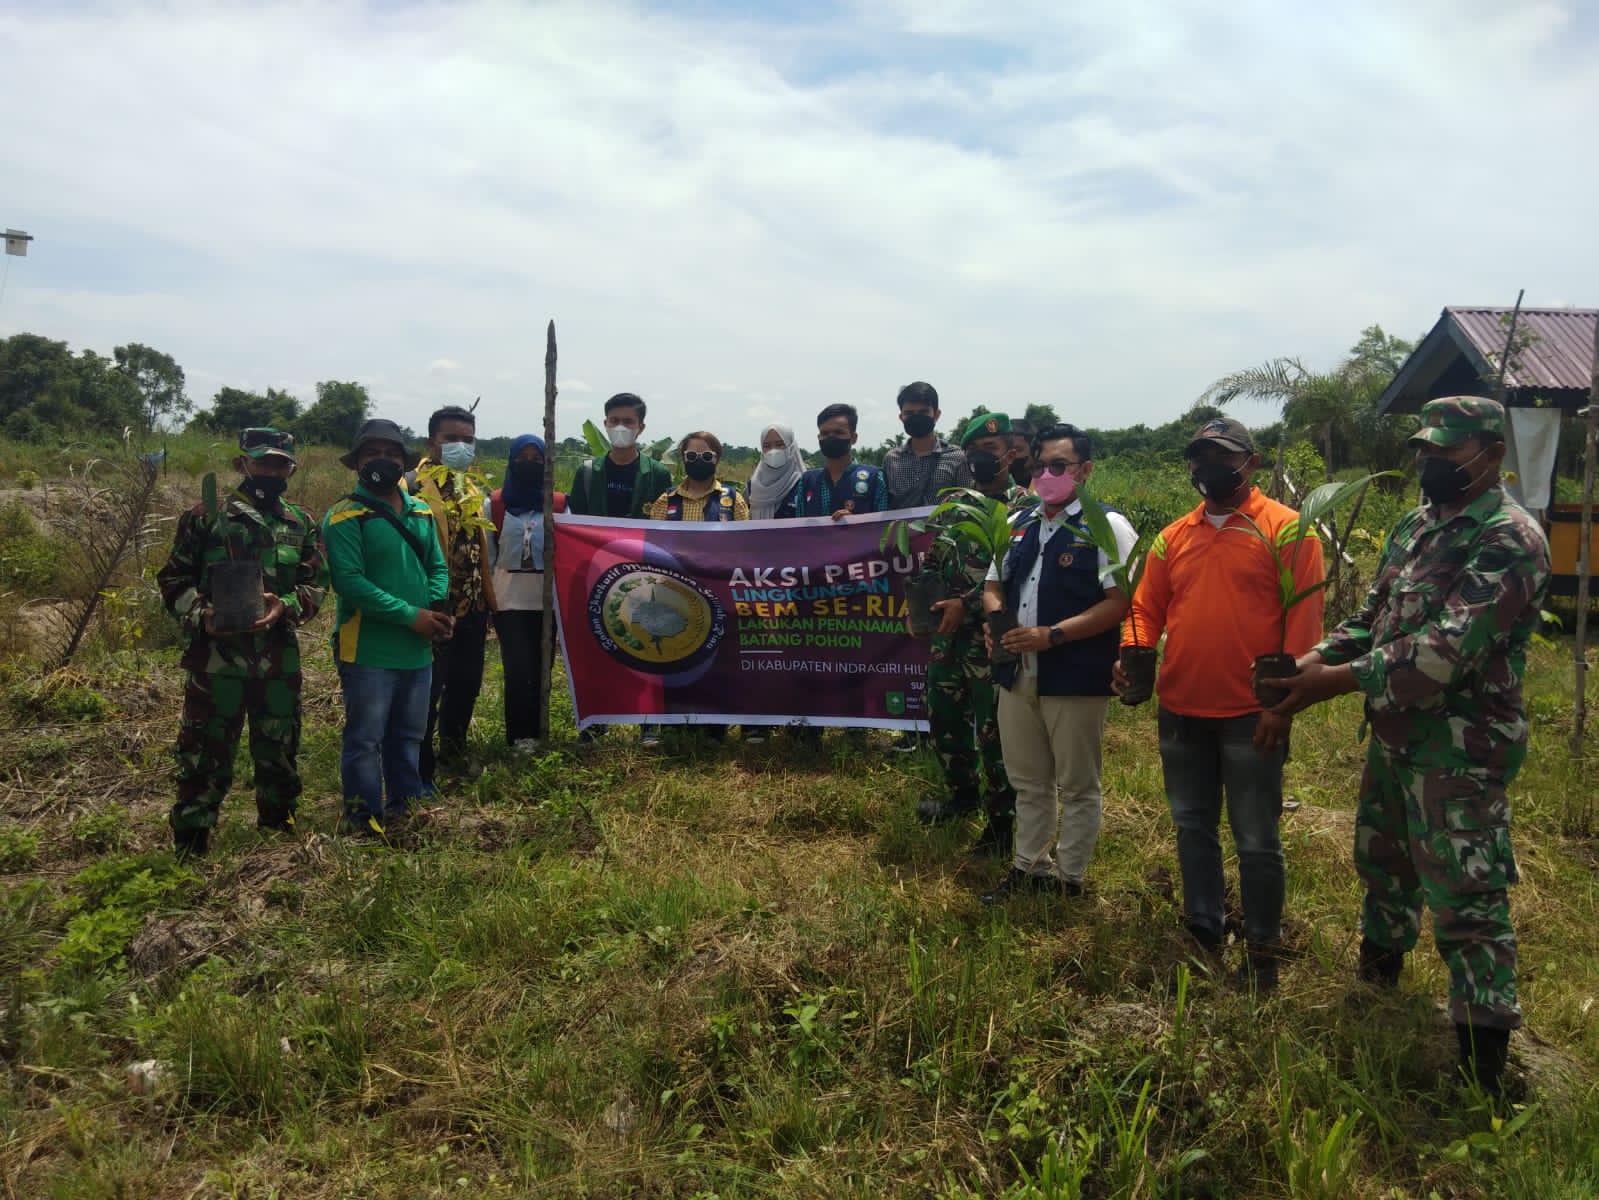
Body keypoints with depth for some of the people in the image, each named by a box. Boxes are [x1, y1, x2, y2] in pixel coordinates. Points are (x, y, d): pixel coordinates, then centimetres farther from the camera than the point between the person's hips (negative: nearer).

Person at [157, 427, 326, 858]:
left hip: (279, 656, 3)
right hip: (216, 654, -3)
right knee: (205, 755, 1)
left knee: (279, 750, 15)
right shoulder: (206, 517, 1)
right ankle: (189, 849, 12)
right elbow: (173, 579, 2)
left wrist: (286, 607, -13)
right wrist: (200, 616, -15)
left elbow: (316, 582, 7)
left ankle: (278, 831, 32)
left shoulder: (301, 524, 10)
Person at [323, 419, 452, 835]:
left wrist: (438, 608, -8)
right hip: (368, 649, -6)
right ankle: (363, 821, 14)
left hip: (418, 648, 7)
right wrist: (410, 616, -20)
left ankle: (405, 808, 32)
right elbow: (349, 581, -18)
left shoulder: (421, 512, 11)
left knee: (409, 736, 18)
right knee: (365, 738, 2)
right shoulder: (346, 516, -9)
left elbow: (438, 566, 13)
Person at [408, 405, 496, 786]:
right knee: (427, 690, -2)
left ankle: (452, 755, 34)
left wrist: (489, 600, 19)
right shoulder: (414, 486, -11)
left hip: (472, 607, 8)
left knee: (465, 685, 17)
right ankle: (419, 772, 8)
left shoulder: (473, 488, 15)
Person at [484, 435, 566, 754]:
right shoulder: (494, 504, 3)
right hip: (509, 598, -1)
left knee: (541, 668, 6)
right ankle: (520, 734, 5)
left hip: (547, 599, 1)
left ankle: (537, 732, 18)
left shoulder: (560, 504, 4)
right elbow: (486, 555, 4)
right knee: (518, 668, -7)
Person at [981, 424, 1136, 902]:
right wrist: (996, 619, -5)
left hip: (1075, 678, -6)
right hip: (1018, 674, 6)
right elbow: (994, 586, 18)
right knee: (1028, 782, 18)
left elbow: (1121, 601, -17)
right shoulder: (1018, 524, 12)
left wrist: (1052, 635, -23)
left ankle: (1069, 879, 22)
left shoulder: (1108, 527, -9)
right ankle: (1026, 867, 33)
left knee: (1077, 786, 8)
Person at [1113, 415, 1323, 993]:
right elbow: (1147, 608, 11)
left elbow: (1303, 619, -10)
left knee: (1256, 838, 5)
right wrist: (1133, 652, -10)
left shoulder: (1287, 529, -5)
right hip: (1180, 711, 5)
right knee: (1193, 826, 17)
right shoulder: (1172, 537, 10)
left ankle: (1263, 948, 21)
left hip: (1250, 715, -5)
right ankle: (1204, 931, 34)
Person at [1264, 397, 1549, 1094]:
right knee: (1381, 861, 24)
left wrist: (1334, 682, -25)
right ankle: (1376, 983, 47)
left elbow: (1446, 653, -27)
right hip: (1395, 736, 9)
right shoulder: (1417, 526, 10)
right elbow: (1373, 617, 12)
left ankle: (1482, 1075, 10)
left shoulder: (1508, 540, -18)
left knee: (1466, 904, -2)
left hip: (1458, 754, -9)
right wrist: (1312, 660, -6)